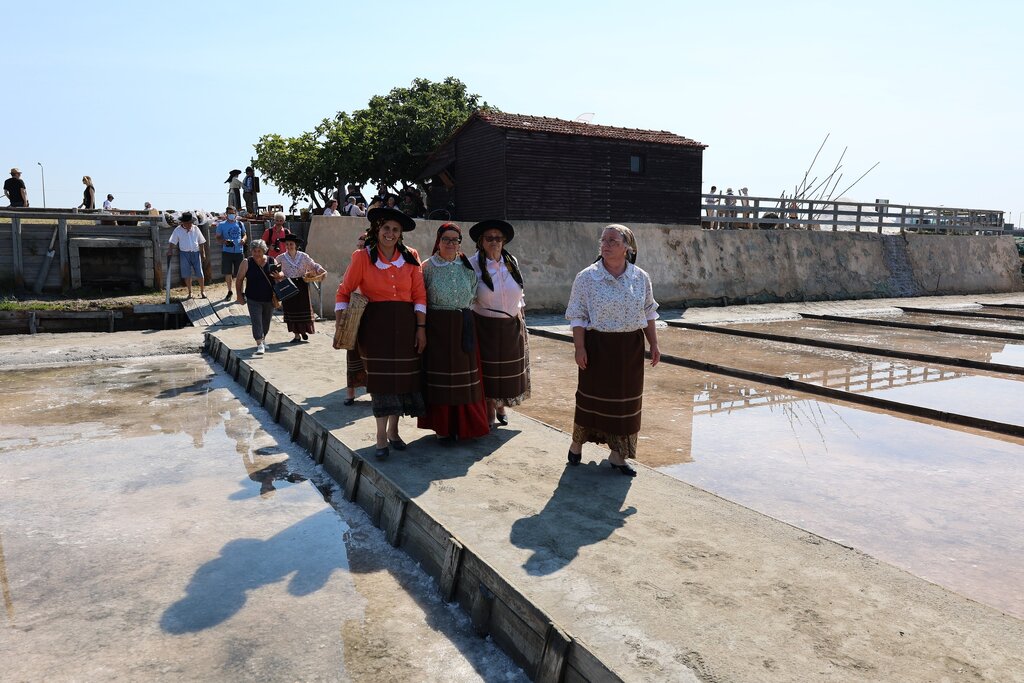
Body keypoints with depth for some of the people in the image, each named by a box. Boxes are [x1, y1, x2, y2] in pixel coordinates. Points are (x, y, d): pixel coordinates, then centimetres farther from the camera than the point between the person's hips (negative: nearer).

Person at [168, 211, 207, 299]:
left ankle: (202, 291, 13)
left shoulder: (195, 229, 4)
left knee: (199, 273, -1)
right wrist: (170, 251, -12)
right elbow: (172, 242, 1)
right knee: (187, 275, 2)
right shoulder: (178, 230, 0)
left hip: (196, 253, 0)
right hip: (184, 254, 0)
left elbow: (201, 242, 9)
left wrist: (203, 253, 6)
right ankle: (190, 292, 14)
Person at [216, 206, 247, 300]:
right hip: (227, 252, -1)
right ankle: (229, 292, 22)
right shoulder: (221, 225, 0)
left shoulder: (240, 224, 6)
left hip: (239, 252, 1)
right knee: (228, 273, 5)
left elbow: (244, 235, 17)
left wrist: (243, 239, -6)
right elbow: (218, 238, 4)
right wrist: (224, 241, -17)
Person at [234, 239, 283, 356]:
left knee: (266, 321, 17)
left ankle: (263, 339, 40)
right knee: (256, 321, -10)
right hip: (253, 299, -3)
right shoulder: (247, 263, -5)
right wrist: (239, 295, -6)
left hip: (269, 298, 3)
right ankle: (260, 345, -11)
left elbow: (281, 275, 10)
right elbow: (239, 279, -1)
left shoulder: (272, 261, 1)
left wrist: (278, 276, -15)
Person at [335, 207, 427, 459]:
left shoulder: (410, 257, 5)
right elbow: (344, 291, 2)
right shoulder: (363, 257, -1)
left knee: (402, 375, 6)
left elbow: (419, 294, 4)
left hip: (405, 323, 3)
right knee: (380, 375, -3)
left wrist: (421, 327, -1)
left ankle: (393, 430, 22)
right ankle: (381, 436, 6)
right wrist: (341, 325, -7)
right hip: (376, 323, -2)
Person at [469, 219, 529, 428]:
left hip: (512, 325, 4)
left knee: (509, 369, 12)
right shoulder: (473, 265, -10)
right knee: (489, 370, 4)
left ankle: (501, 408, 32)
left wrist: (520, 317, 13)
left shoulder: (512, 262, 3)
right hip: (486, 326, -4)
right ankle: (490, 413, 20)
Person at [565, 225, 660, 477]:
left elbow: (648, 313, 10)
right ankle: (576, 444, 30)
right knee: (592, 395, 7)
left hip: (631, 348, 3)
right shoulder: (586, 277, -6)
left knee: (625, 399, 8)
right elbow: (577, 316, -5)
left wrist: (654, 344, 6)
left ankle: (617, 455, 21)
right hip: (598, 345, -3)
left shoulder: (641, 278, 2)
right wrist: (579, 347, -12)